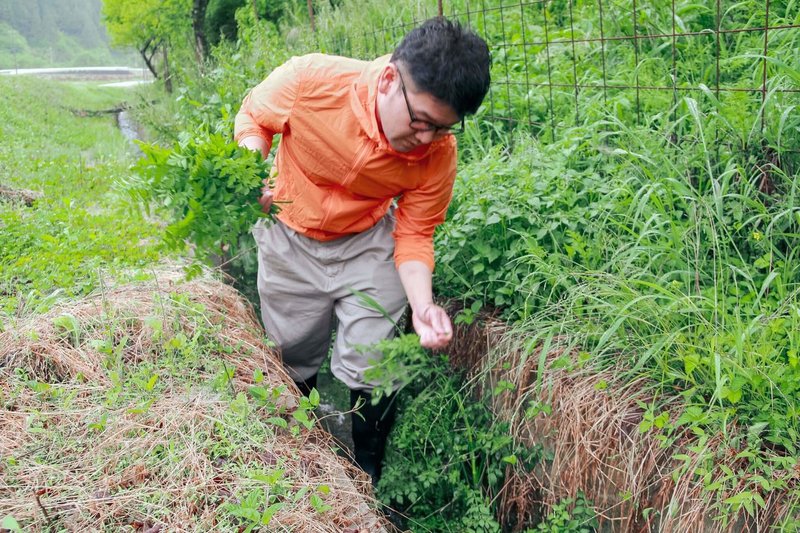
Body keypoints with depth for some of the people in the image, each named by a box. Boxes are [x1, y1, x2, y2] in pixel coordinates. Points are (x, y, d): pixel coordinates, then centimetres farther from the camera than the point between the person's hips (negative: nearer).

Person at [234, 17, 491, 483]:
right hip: (289, 237, 0)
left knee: (369, 371, -2)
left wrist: (422, 306, -31)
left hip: (367, 243, 0)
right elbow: (254, 116, -10)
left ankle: (368, 479, 22)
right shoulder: (309, 80, -33)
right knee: (294, 362, 14)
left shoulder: (438, 154, -27)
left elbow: (414, 235, -14)